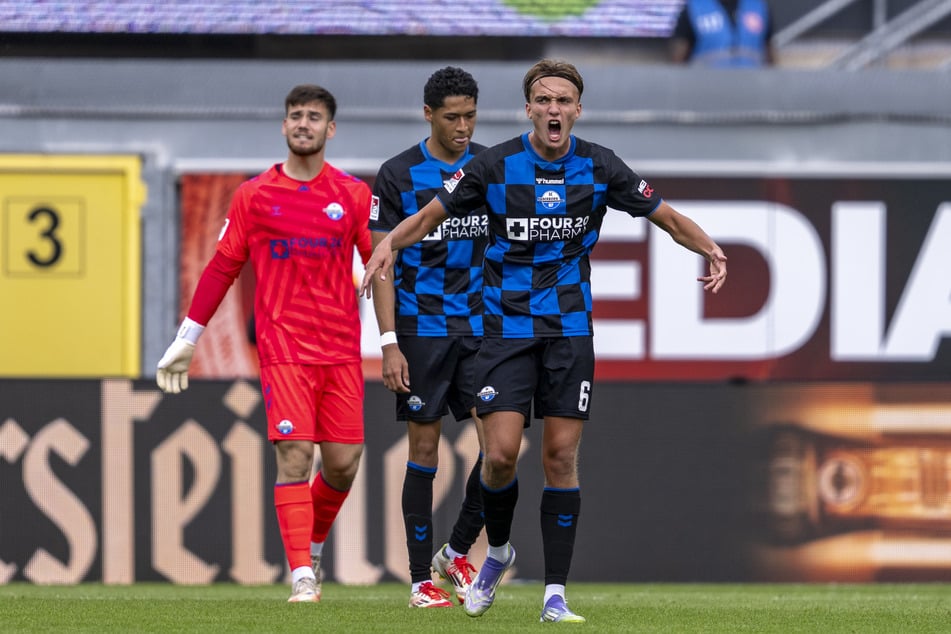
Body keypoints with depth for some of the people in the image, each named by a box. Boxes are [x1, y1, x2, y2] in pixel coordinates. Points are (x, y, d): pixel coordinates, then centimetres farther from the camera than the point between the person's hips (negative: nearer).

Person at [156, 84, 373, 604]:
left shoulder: (353, 194, 7)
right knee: (295, 454, -13)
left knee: (342, 463, 0)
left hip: (341, 348, 2)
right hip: (282, 347, -2)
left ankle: (312, 549, 27)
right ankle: (301, 578, -13)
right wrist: (186, 340, 10)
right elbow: (223, 267, 11)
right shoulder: (253, 196, 6)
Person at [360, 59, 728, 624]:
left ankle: (555, 595, 3)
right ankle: (498, 551, 20)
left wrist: (711, 249, -12)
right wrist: (389, 244, -16)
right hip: (507, 327, -1)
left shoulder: (600, 169, -3)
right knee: (502, 453, -10)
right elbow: (432, 214, 3)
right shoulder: (496, 165, -7)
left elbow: (667, 216, 6)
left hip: (569, 330, 1)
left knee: (561, 457, -1)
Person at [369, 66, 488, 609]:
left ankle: (457, 553, 11)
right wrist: (390, 344, -11)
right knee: (425, 448, 0)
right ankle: (422, 579, 7)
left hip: (482, 326, 3)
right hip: (421, 330, -3)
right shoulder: (398, 176, -4)